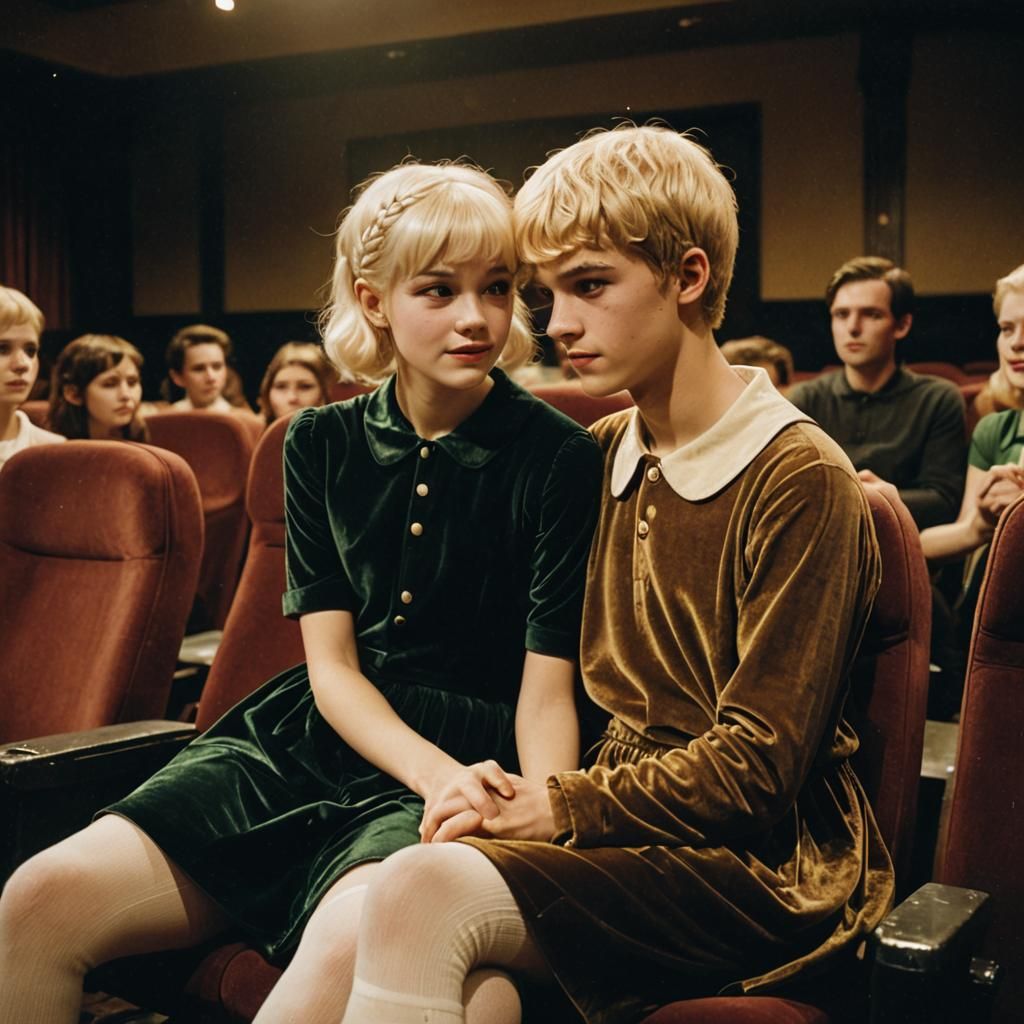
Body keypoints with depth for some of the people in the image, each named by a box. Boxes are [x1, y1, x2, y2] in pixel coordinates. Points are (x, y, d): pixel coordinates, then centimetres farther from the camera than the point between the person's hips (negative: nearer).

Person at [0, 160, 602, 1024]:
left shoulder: (558, 458, -4)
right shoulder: (322, 445, 8)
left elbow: (547, 689, -5)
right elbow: (332, 666, 4)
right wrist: (431, 767, -14)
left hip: (470, 758, -4)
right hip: (319, 734, 4)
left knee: (354, 940, -37)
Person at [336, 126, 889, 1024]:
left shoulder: (801, 479, -11)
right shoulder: (604, 454, 12)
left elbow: (758, 766, -13)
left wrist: (564, 807, -12)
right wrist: (508, 789, -2)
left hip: (764, 863, -6)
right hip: (632, 820, 6)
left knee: (424, 890, -29)